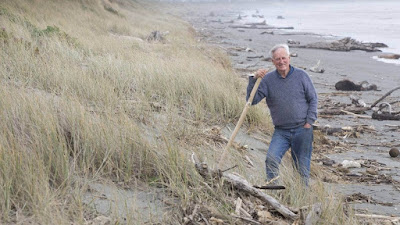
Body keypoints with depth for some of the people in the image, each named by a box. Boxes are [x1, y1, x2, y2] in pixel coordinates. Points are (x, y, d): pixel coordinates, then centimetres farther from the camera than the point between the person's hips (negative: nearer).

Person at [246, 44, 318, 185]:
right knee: (271, 159, -19)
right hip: (281, 132, 0)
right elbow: (252, 100, -7)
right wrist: (254, 80, -20)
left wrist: (309, 121, -2)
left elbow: (313, 99, 6)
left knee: (302, 167, 6)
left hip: (302, 130, 0)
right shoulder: (268, 79, 0)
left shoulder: (301, 75, 1)